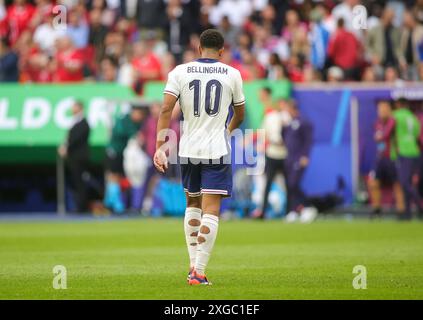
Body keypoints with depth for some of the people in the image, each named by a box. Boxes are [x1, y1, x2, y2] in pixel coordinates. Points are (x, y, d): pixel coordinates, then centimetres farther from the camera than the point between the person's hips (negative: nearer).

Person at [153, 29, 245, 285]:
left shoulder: (180, 72, 1)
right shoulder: (232, 74, 1)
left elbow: (166, 108, -9)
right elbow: (240, 114, 13)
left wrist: (160, 147, -9)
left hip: (188, 149, 2)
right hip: (217, 150, -2)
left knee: (193, 205, 21)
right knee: (210, 211, -5)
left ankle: (194, 264, 23)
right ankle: (199, 272, -13)